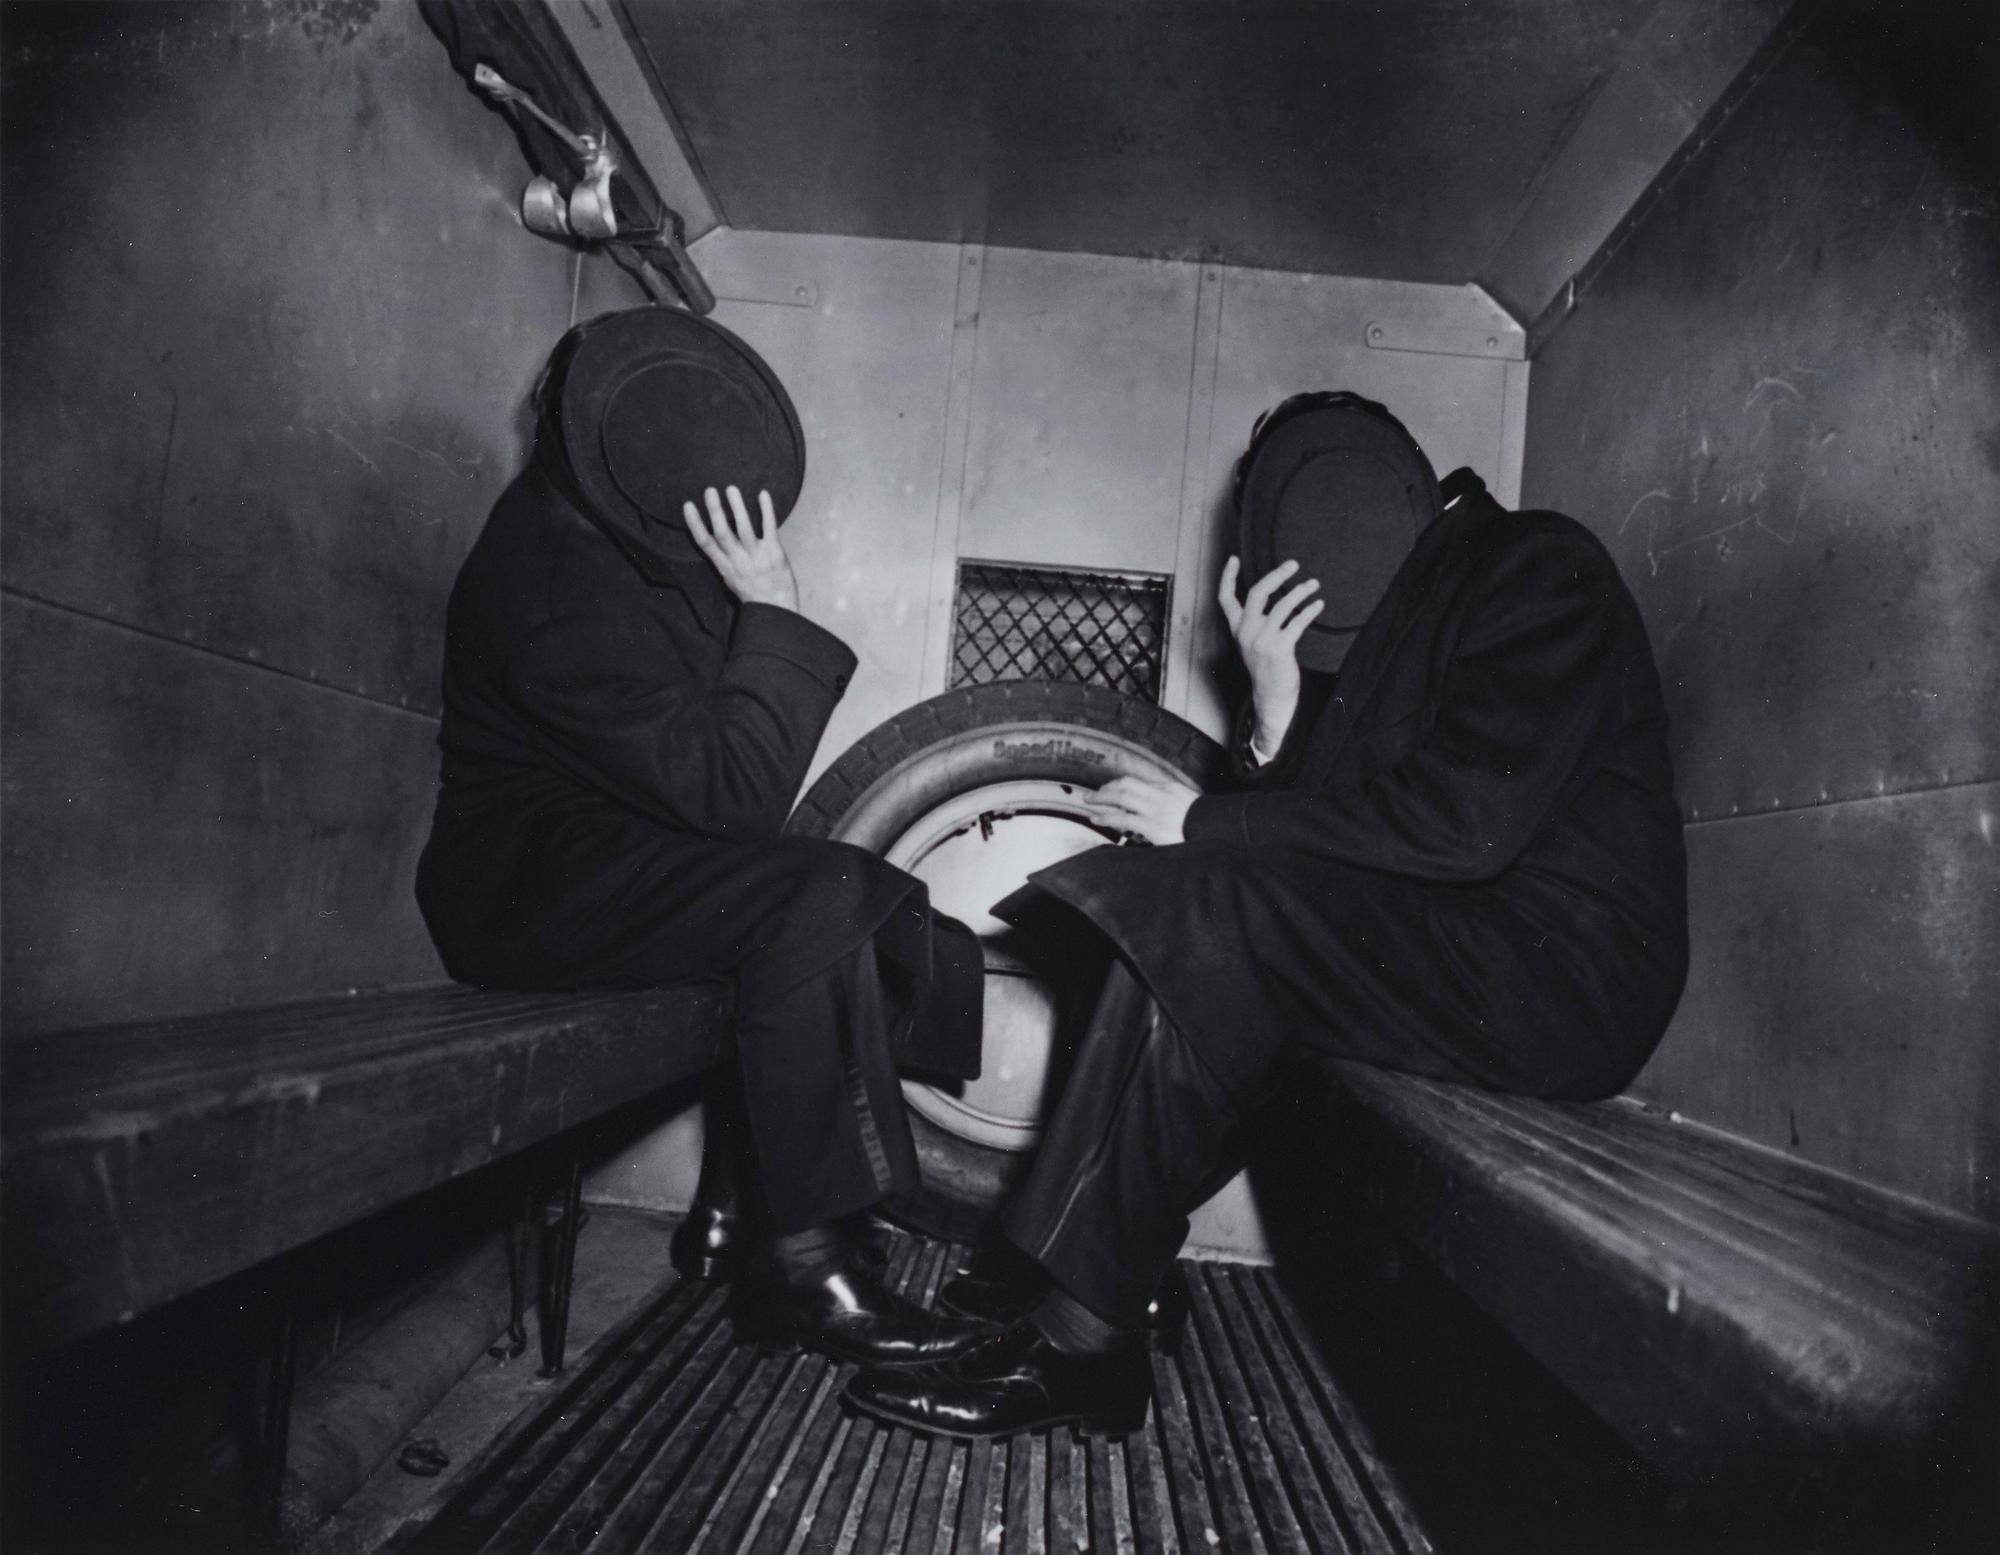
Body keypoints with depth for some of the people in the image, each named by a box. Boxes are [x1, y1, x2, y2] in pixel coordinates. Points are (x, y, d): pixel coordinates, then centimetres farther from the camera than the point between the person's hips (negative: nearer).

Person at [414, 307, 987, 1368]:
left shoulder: (652, 517, -2)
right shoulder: (555, 593, -28)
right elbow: (733, 790, -28)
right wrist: (774, 612, -26)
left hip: (627, 849, 9)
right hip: (532, 879, -9)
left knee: (889, 920, -3)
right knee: (816, 902, -29)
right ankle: (803, 1264, -21)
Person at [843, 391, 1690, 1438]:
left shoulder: (1537, 569, -8)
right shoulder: (1390, 620, 16)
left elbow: (1466, 819, -22)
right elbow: (1313, 827, 6)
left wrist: (1208, 821, -16)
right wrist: (1275, 714, -12)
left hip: (1565, 969, -8)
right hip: (1450, 951, 8)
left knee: (1212, 910, -23)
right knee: (1173, 916, -1)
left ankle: (1078, 1340, -19)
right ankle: (1070, 1271, -4)